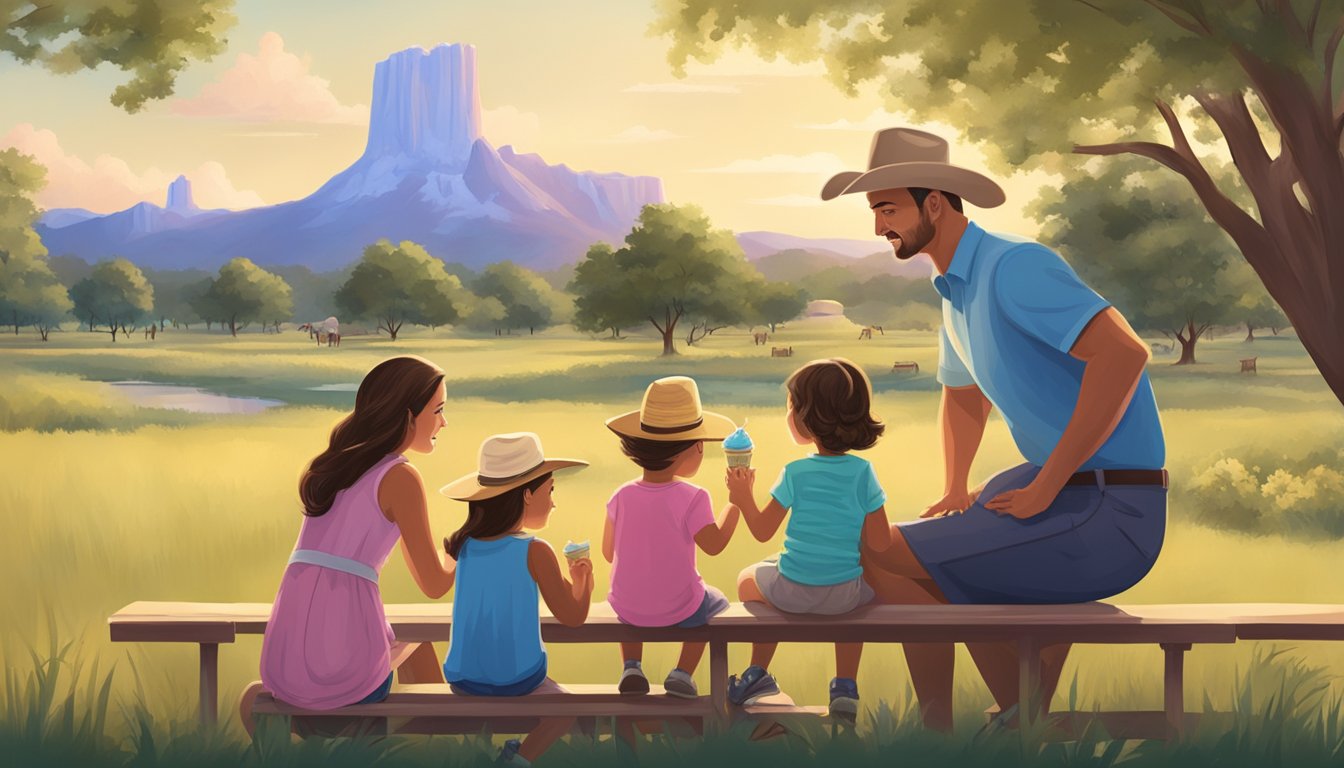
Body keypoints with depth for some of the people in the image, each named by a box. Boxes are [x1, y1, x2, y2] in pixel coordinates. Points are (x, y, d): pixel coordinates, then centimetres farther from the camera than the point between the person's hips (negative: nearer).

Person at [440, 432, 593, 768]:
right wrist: (583, 579, 6)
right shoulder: (534, 552, -17)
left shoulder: (465, 547, -2)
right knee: (566, 710, 22)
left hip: (463, 679, 5)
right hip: (517, 680, -5)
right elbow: (573, 617, -14)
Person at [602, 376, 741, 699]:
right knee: (715, 603, 30)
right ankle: (682, 673, 18)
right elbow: (715, 544, -14)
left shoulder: (622, 496, -8)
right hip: (678, 610, -3)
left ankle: (631, 668, 23)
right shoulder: (692, 498, -20)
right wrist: (736, 502, -4)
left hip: (627, 609, 3)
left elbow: (609, 553, 0)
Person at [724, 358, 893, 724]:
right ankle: (846, 685, 30)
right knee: (865, 587, 38)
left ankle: (758, 674, 41)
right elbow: (880, 544, -7)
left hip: (790, 591, -2)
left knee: (748, 579, 31)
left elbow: (762, 530, -4)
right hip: (844, 596, 2)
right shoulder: (863, 473, -9)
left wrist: (743, 497, 11)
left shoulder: (795, 474, -13)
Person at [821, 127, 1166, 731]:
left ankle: (938, 729, 7)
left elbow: (1124, 353, -29)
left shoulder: (1013, 266, -16)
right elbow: (963, 395, 33)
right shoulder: (954, 287, 15)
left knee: (880, 557, -12)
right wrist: (954, 490, 18)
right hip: (1064, 490, 10)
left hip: (1109, 514, -10)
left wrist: (1045, 487, -24)